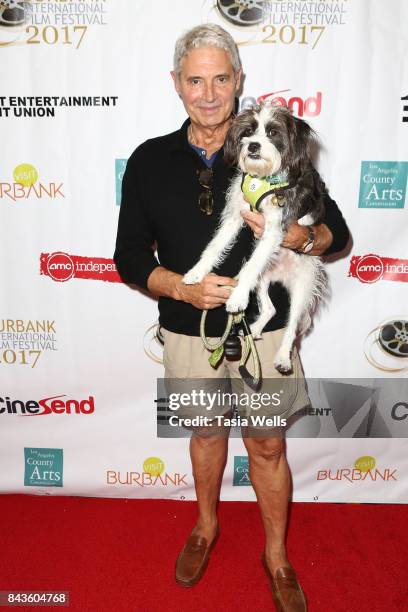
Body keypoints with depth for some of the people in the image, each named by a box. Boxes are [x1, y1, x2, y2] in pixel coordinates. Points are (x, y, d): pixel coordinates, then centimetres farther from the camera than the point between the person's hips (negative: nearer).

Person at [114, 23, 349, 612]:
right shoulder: (150, 160, -2)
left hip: (263, 328, -1)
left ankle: (277, 557, 38)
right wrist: (182, 287, -19)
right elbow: (130, 255, -1)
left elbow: (338, 233, -1)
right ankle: (206, 526, 49)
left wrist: (299, 236, -24)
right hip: (189, 330, 2)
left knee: (268, 447, 12)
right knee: (206, 431, 21)